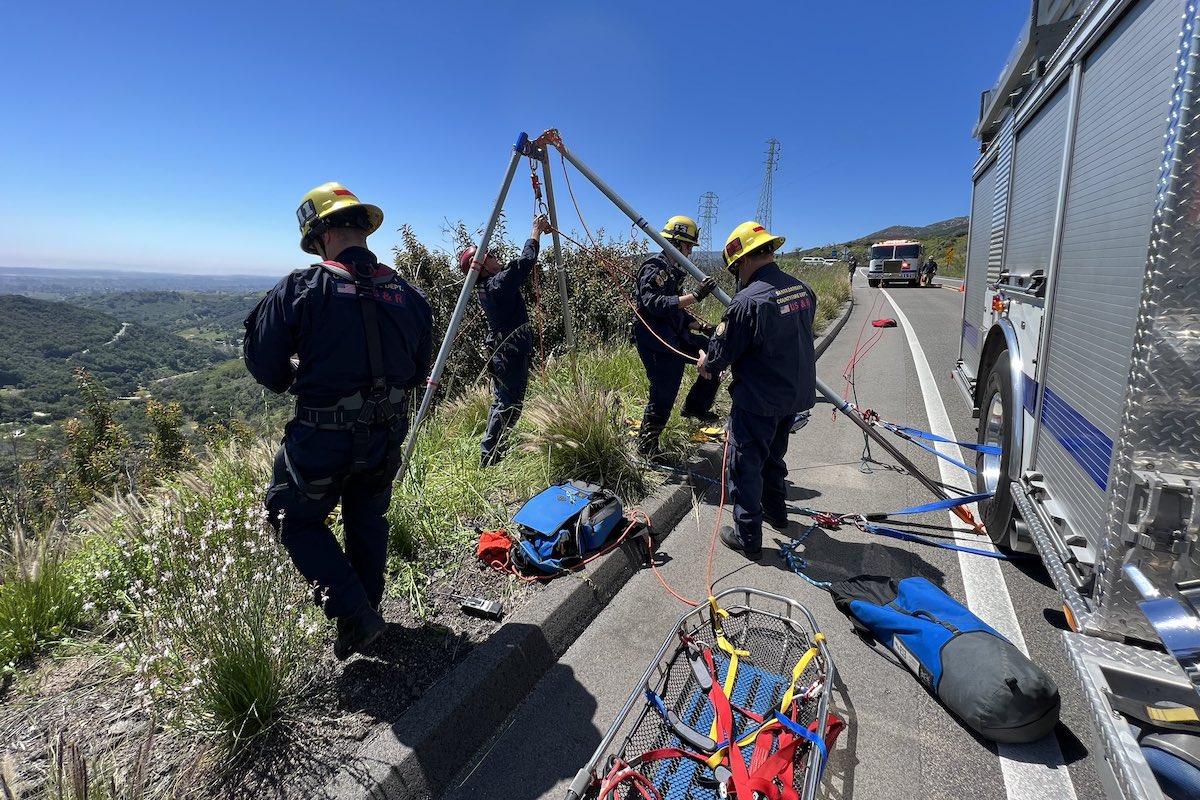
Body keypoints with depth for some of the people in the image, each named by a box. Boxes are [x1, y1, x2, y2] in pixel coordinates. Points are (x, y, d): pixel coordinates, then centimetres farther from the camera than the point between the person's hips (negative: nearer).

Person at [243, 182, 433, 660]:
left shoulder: (300, 290, -14)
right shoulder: (407, 295, -1)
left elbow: (263, 365, -8)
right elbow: (418, 371, 7)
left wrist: (300, 384, 11)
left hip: (322, 439, -4)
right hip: (387, 438, 5)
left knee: (296, 519, 18)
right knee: (367, 520, 23)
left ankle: (353, 613, 11)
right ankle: (367, 611, 38)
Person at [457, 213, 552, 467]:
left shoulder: (487, 285, 9)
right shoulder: (499, 284, -19)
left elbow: (518, 267, 18)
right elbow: (525, 262, -21)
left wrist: (537, 232, 17)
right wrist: (536, 232, -7)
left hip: (501, 351, 10)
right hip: (512, 353, -10)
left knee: (502, 402, 17)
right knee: (510, 404, -3)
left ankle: (491, 453, 26)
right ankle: (488, 456, 1)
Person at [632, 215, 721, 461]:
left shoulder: (674, 271, 18)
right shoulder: (654, 267, -11)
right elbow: (655, 304, -28)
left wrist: (701, 326, 11)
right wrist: (696, 295, -32)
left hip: (675, 337, 10)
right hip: (655, 341, -10)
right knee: (664, 394, -6)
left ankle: (696, 406, 18)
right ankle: (646, 444, 13)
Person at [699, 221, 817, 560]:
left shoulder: (748, 301, -25)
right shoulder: (802, 289, 1)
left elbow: (721, 354, -16)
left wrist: (706, 363, 7)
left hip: (757, 401, -8)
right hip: (795, 394, 8)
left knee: (744, 466, 7)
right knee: (773, 456, 26)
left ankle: (747, 537, 16)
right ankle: (775, 511, 45)